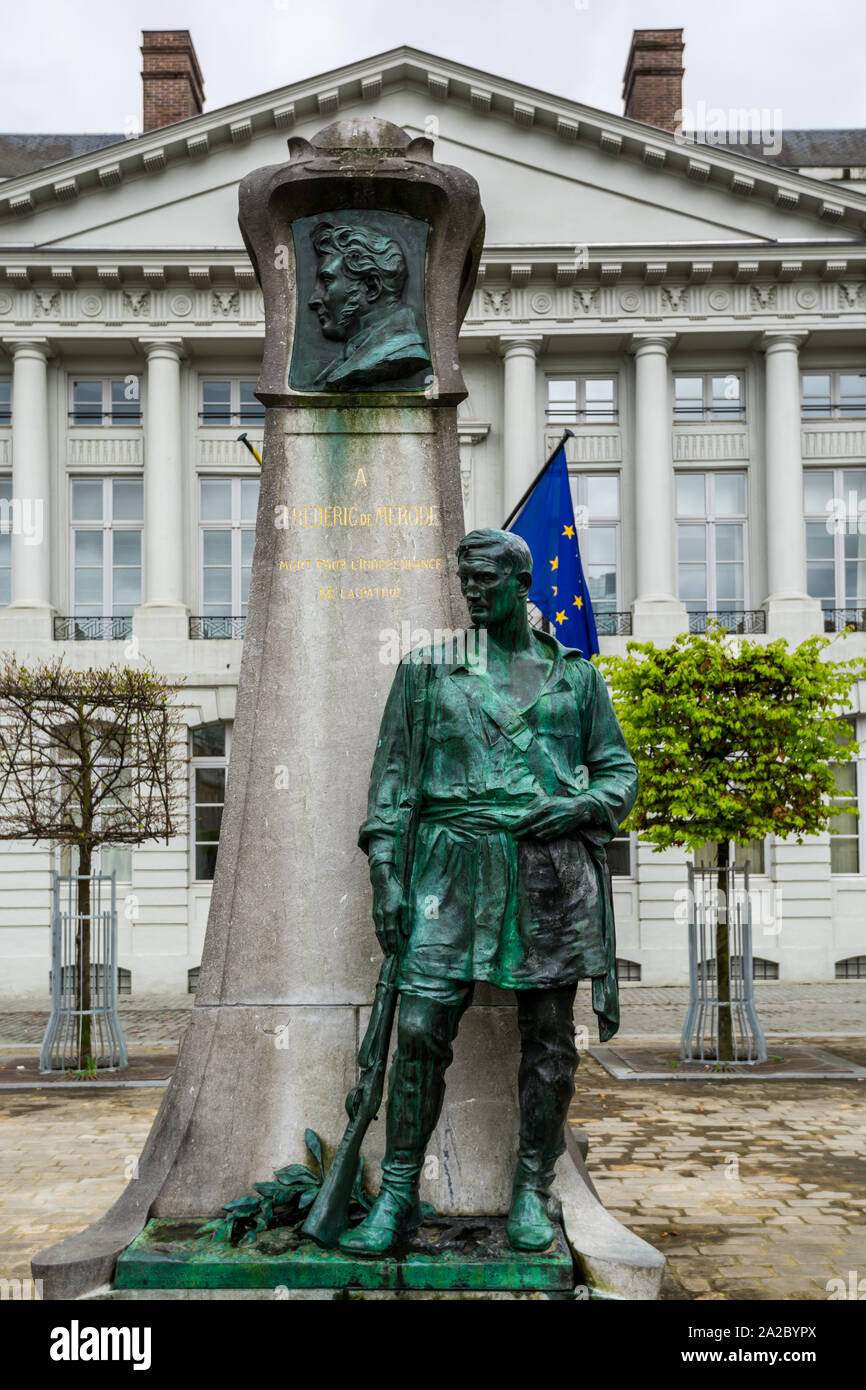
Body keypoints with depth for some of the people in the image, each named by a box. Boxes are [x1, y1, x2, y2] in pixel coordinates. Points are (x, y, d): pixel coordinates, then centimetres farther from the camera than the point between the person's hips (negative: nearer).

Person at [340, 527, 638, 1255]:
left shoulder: (576, 675, 12)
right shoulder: (428, 669, 10)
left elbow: (620, 769, 15)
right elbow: (393, 774, 6)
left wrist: (583, 804, -7)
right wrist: (385, 874, -2)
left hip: (551, 869, 1)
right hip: (456, 863, -1)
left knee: (548, 1037, 4)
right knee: (422, 1027, -8)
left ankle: (532, 1195, 17)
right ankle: (397, 1195, 4)